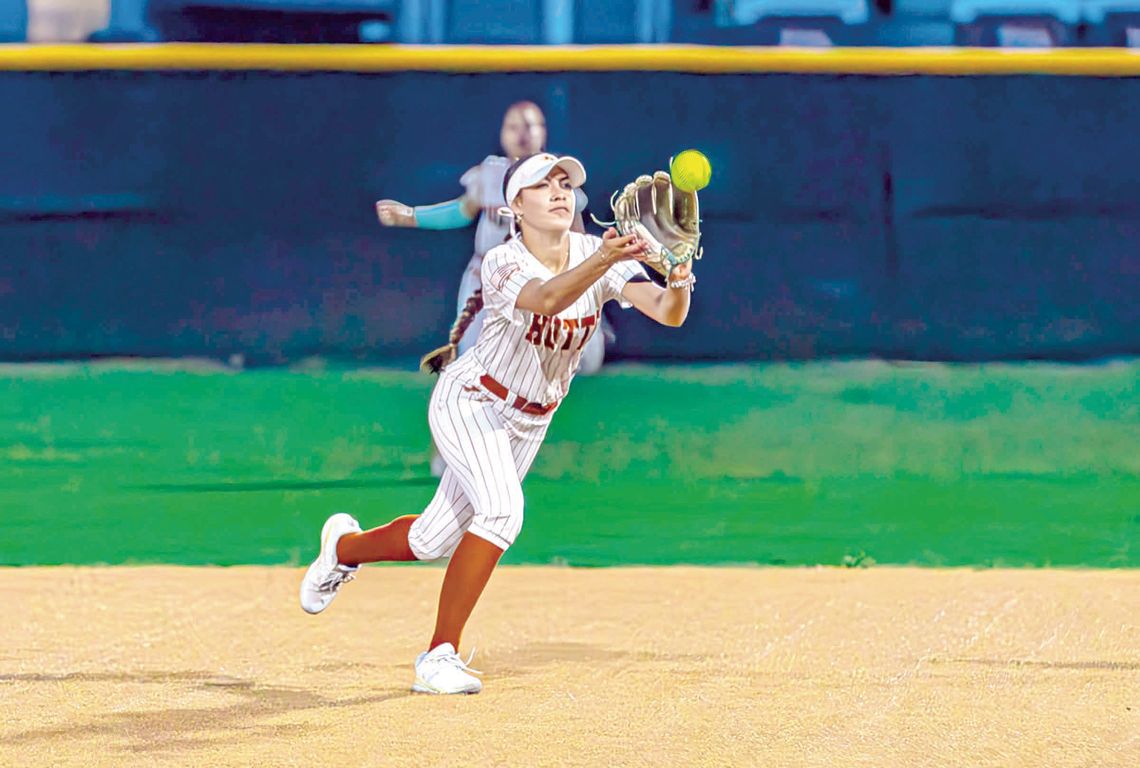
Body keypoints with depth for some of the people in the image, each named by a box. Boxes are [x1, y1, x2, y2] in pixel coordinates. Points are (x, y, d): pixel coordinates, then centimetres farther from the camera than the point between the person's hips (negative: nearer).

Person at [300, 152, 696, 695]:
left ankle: (346, 545, 40)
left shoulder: (599, 253, -14)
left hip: (531, 421, 6)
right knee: (501, 507, -29)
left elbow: (665, 313, -27)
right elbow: (547, 299, -47)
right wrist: (602, 262, -64)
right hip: (470, 402, -6)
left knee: (434, 542, 8)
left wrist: (677, 288, -50)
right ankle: (441, 655, -19)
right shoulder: (502, 264, -26)